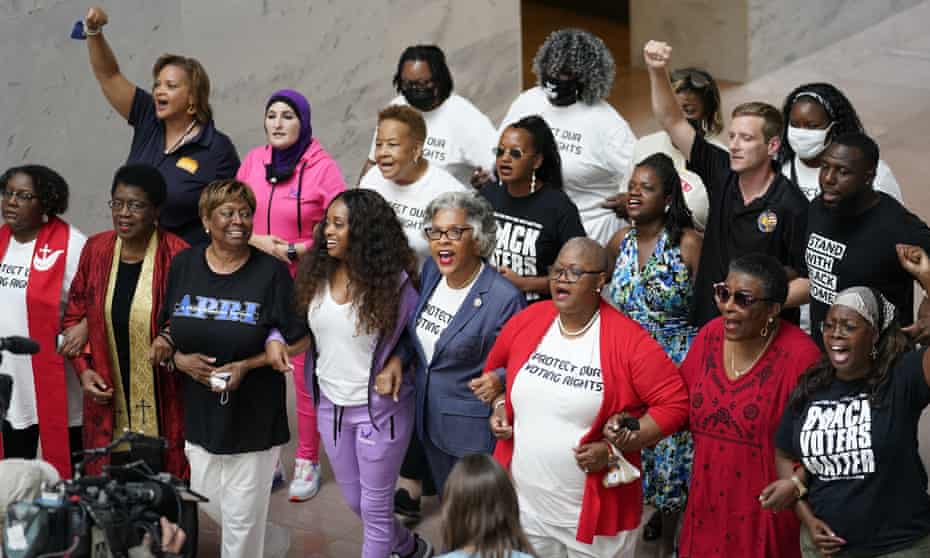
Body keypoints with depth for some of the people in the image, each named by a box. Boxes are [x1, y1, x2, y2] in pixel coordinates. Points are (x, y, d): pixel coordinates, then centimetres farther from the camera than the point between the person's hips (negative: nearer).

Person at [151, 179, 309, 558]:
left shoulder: (271, 272, -10)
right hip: (199, 413, 4)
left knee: (243, 517, 4)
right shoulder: (184, 265, 0)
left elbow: (299, 341, -5)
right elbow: (167, 329, 11)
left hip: (254, 416, -4)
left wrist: (246, 365, -16)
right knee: (209, 505, 16)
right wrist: (177, 358, -10)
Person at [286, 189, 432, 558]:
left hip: (380, 406, -6)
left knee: (374, 508, 6)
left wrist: (396, 361, -20)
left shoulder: (393, 281, -17)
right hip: (331, 404, 6)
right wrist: (275, 339, -16)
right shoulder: (316, 274, -5)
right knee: (355, 502, 21)